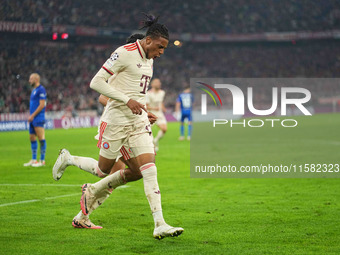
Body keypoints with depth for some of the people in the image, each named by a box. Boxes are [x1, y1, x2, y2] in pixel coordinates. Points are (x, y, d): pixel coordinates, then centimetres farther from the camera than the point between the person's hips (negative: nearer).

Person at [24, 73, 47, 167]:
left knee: (41, 138, -8)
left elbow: (42, 105, -16)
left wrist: (32, 115, -16)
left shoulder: (41, 89, -10)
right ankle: (33, 160, 15)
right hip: (33, 118, 10)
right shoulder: (34, 90, 19)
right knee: (32, 138, 10)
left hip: (38, 118, -10)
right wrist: (30, 116, 15)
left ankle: (42, 160, -6)